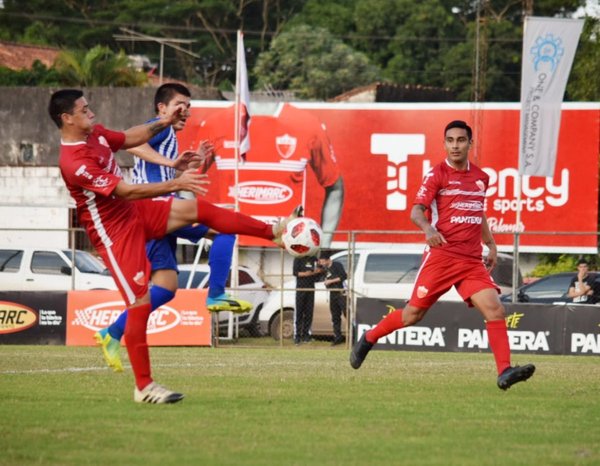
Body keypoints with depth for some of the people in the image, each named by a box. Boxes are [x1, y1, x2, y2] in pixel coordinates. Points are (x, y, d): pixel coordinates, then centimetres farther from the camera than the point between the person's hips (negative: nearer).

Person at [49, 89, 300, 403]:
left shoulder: (94, 134, -1)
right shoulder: (73, 163, -28)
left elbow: (128, 139, 21)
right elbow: (126, 191, -30)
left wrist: (163, 123, 10)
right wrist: (176, 184, -30)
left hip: (137, 212, 9)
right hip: (114, 232, -9)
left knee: (199, 209, 3)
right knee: (140, 302, -10)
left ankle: (273, 232, 16)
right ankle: (143, 387, -1)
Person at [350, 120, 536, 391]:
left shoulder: (480, 177, 14)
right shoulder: (437, 174, -3)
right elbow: (416, 211, -11)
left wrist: (491, 246, 26)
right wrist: (428, 229, -31)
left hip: (472, 261, 4)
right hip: (441, 255, -4)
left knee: (495, 310, -14)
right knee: (414, 314, 2)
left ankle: (505, 372, -18)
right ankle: (368, 339, 26)